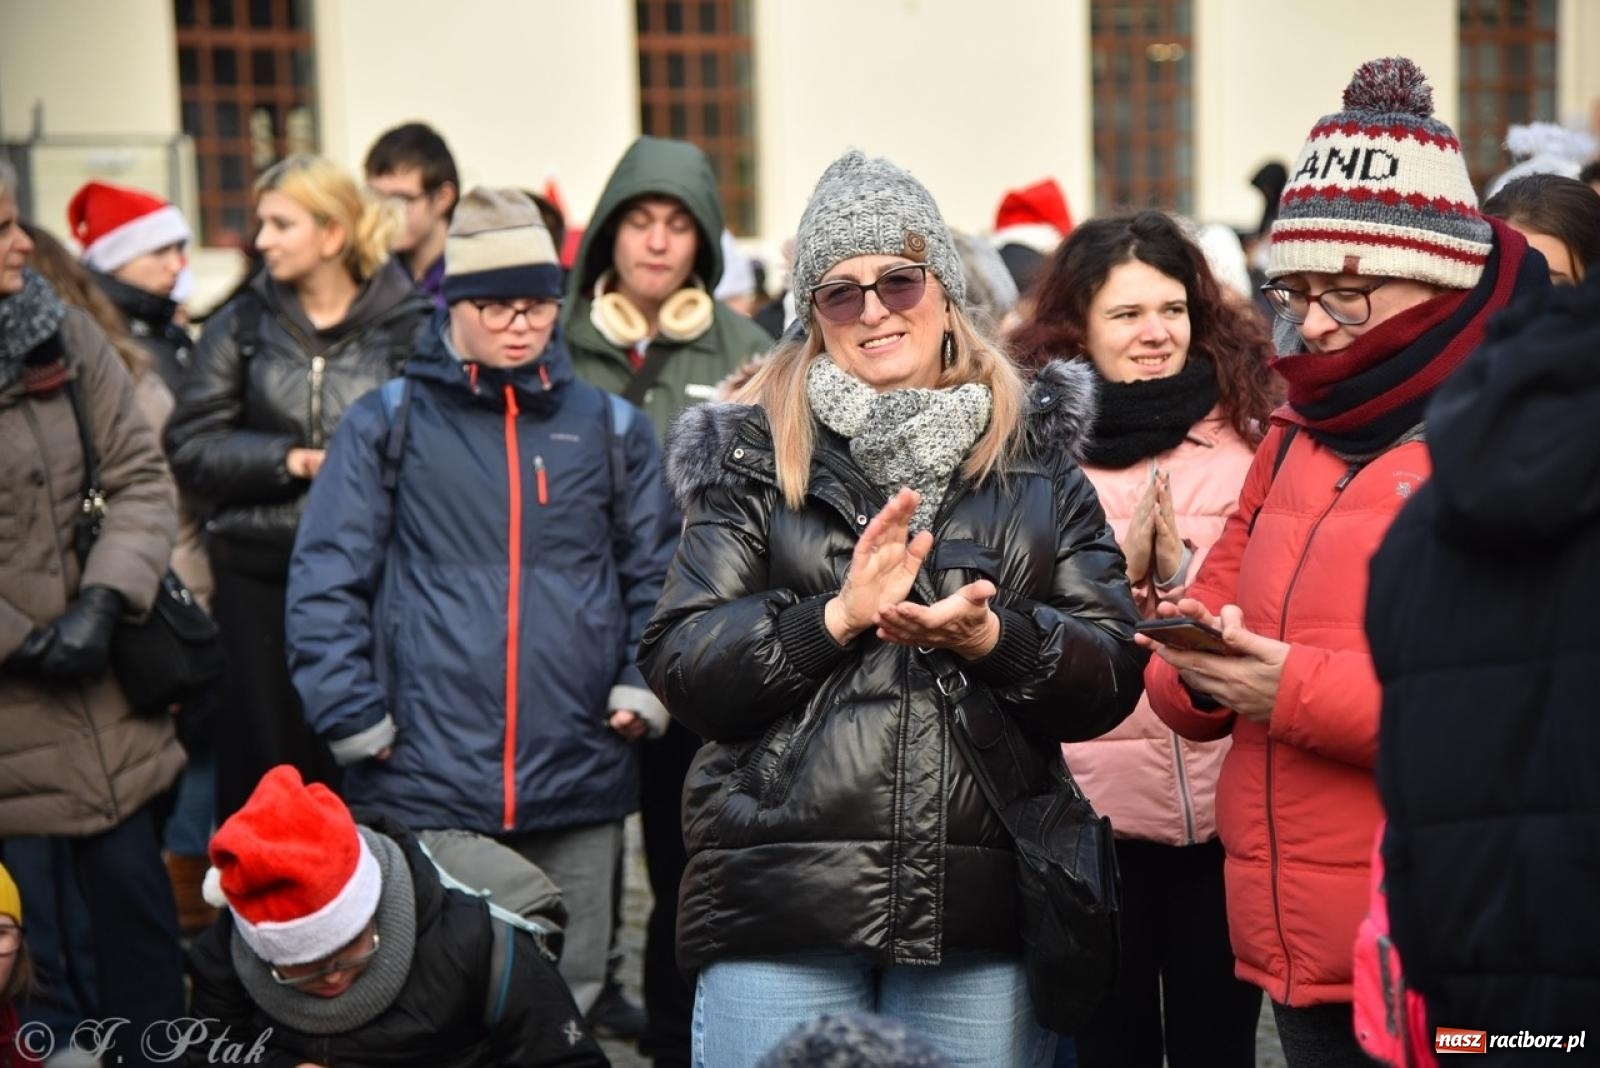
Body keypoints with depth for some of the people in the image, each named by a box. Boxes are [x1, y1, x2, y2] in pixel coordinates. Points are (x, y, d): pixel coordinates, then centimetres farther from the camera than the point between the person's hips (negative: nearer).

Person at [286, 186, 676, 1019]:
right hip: (428, 784, -2)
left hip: (579, 785, 3)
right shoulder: (386, 425, 3)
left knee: (565, 996, 13)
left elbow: (656, 571, 13)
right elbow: (326, 580, 1)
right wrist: (351, 715, -5)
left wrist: (646, 685, 0)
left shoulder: (610, 428, 10)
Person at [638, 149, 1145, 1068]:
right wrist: (834, 616, -15)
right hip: (782, 914, -1)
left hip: (981, 919, 1)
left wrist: (993, 640, -14)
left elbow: (1115, 674, 4)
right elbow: (678, 669, -1)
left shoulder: (1034, 454, 11)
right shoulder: (754, 457, 8)